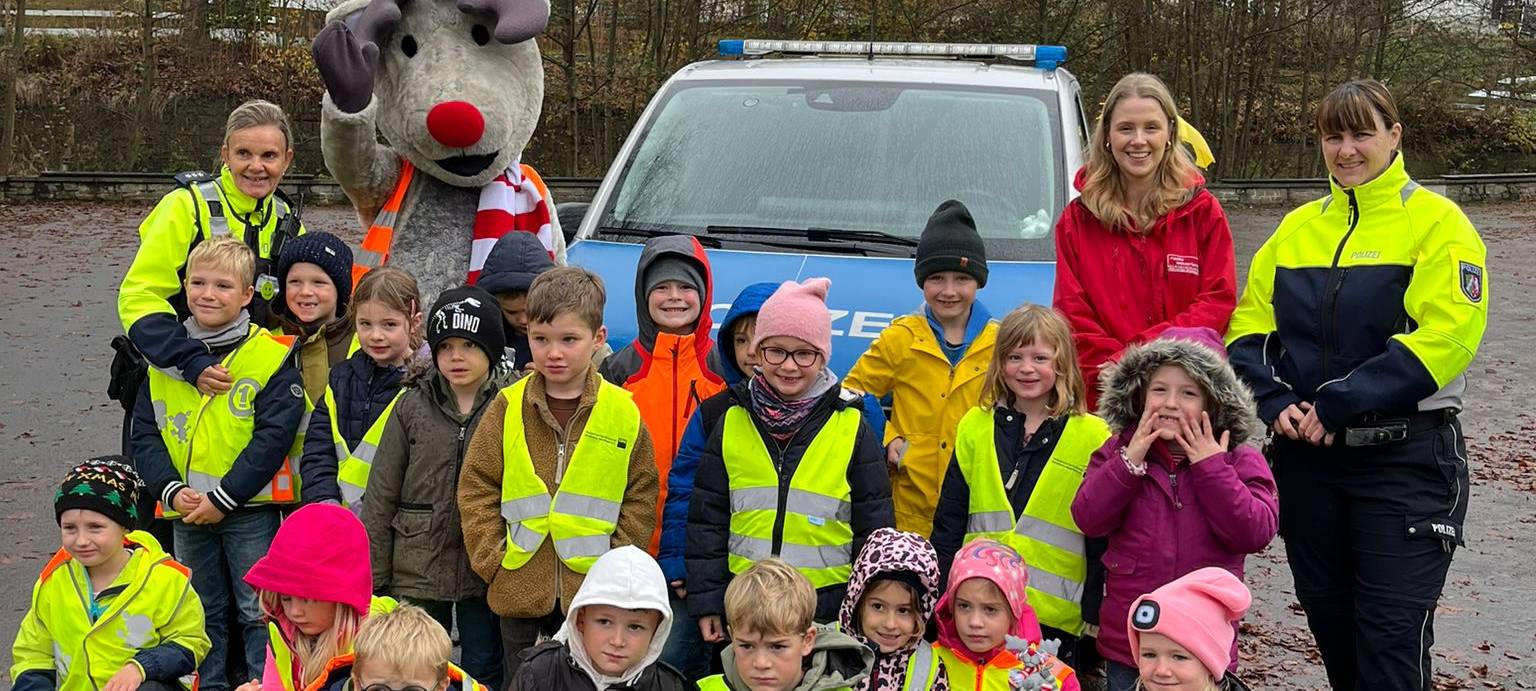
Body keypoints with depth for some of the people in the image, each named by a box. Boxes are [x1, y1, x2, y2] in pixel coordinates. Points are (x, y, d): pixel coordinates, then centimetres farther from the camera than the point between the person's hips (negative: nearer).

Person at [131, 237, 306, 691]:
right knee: (202, 614, 16)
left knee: (258, 612, 2)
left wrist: (223, 498, -17)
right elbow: (144, 434, 5)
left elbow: (273, 437, -14)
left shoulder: (272, 355, -9)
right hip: (186, 513, 5)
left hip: (250, 510, -5)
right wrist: (173, 491, -10)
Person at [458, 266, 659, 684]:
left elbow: (641, 497, 3)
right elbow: (477, 488, 2)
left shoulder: (623, 412, -3)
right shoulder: (507, 408, -1)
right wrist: (494, 559, -5)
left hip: (593, 597, -1)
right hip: (519, 591, 1)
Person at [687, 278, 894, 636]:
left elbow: (875, 525, 3)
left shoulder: (852, 427, -1)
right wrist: (706, 601, 3)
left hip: (829, 605, -2)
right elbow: (706, 518, 7)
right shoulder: (732, 424, 4)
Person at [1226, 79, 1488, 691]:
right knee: (1327, 613, 14)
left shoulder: (1435, 222, -5)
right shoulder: (1298, 227, 11)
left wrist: (1337, 404, -20)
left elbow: (1444, 336, -17)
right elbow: (1250, 323, 8)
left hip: (1405, 457, -5)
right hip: (1306, 452, 5)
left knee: (1392, 628, -4)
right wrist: (1274, 400, -10)